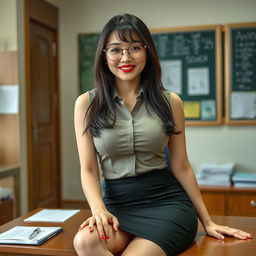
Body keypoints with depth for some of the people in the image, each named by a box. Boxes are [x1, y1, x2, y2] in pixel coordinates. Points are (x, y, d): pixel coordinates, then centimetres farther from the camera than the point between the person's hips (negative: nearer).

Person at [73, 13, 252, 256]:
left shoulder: (170, 102, 3)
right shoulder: (87, 104, 2)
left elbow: (181, 167, 7)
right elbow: (88, 169, -1)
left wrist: (207, 222, 8)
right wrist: (98, 210, -20)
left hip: (166, 201, 0)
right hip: (117, 204, 1)